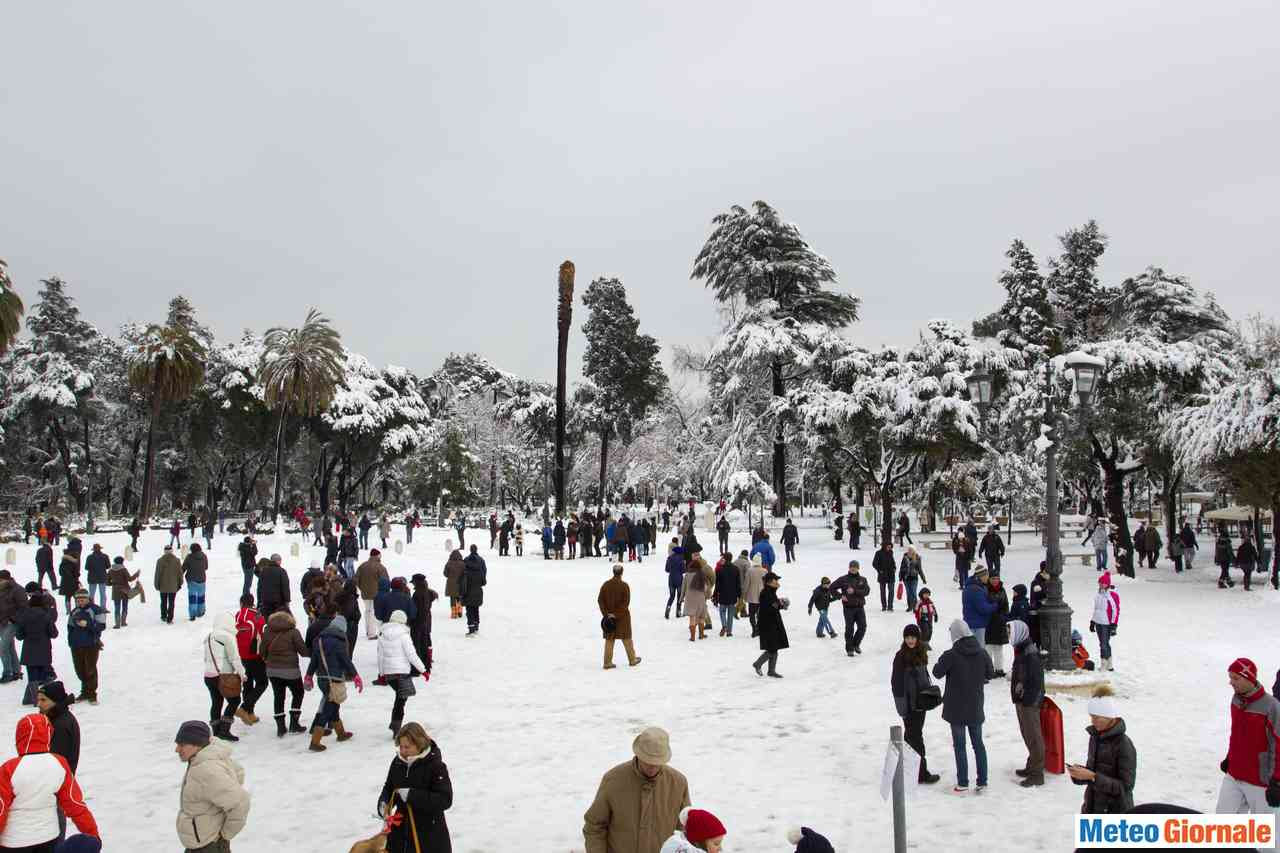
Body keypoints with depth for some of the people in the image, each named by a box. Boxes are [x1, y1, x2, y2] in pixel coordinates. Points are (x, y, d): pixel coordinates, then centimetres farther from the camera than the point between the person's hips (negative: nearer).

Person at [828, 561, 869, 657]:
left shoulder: (862, 580, 5)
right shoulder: (843, 579, -1)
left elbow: (867, 591, -9)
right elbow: (832, 587, 3)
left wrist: (855, 591, -20)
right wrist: (840, 595, -9)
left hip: (860, 607, 2)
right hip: (848, 607, -2)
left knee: (862, 627, -2)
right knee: (849, 629, -1)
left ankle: (856, 644, 22)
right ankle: (849, 649, 12)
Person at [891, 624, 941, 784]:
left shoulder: (921, 652, 6)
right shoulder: (901, 656, -15)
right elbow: (897, 682, -15)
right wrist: (902, 706, -16)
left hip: (921, 700, 7)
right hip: (909, 703, -7)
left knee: (912, 734, 18)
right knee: (915, 736, -4)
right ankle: (921, 773, 0)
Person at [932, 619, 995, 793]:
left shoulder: (951, 655, -19)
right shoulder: (981, 653, -5)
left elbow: (937, 672, -8)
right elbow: (990, 673, 9)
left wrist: (942, 662, 10)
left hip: (956, 708, -4)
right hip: (976, 708, 4)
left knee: (959, 745, 6)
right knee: (978, 743, 15)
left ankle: (963, 783, 8)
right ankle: (982, 780, 19)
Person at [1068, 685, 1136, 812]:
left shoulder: (1124, 745, -19)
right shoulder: (1095, 737, 3)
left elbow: (1125, 786, -21)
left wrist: (1092, 777, -28)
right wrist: (1079, 771, -8)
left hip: (1116, 812, -7)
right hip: (1091, 809, 7)